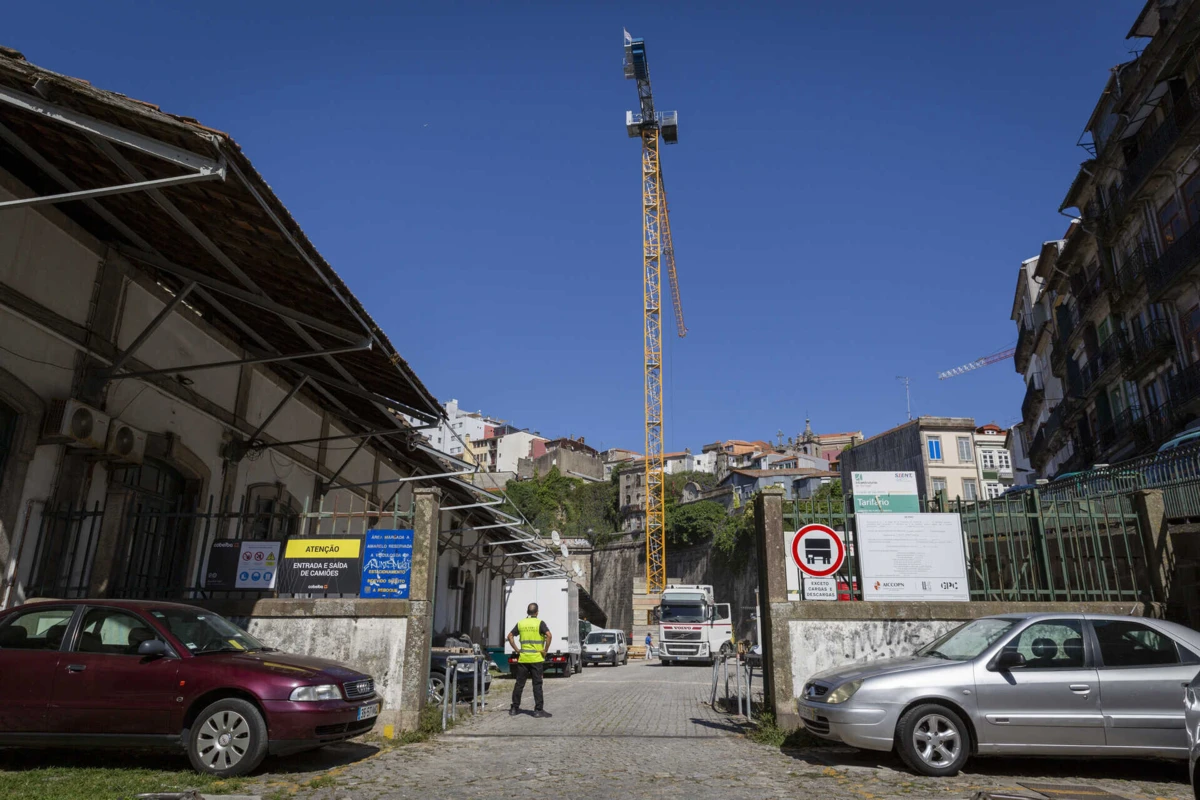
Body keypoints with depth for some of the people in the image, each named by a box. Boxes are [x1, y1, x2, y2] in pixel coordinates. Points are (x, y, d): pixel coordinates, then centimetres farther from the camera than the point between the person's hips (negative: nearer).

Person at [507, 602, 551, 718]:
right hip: (536, 659, -4)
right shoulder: (539, 623, -6)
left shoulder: (520, 623, 7)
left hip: (523, 658, 4)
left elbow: (510, 636, 7)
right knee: (537, 685, 1)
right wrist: (545, 650, -11)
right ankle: (538, 710, 2)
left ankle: (514, 708, 17)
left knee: (519, 684, 11)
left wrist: (516, 649, 8)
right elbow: (549, 635, -19)